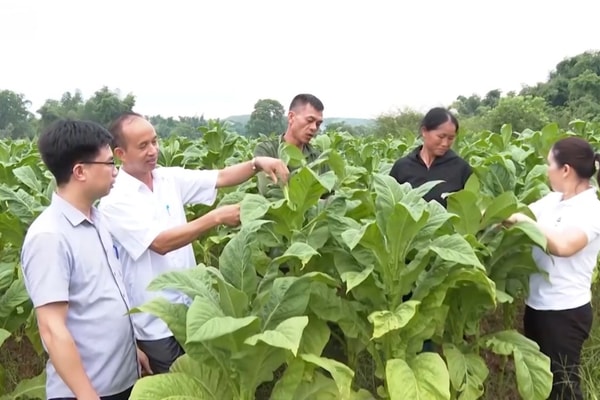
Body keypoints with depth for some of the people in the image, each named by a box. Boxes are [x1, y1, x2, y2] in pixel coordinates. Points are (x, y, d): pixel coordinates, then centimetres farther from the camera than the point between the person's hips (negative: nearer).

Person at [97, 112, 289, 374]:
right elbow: (161, 243, -25)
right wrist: (216, 217, -29)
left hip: (190, 305, 6)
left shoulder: (170, 178, 2)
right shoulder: (115, 200, -17)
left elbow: (221, 178, -2)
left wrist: (257, 163, -20)